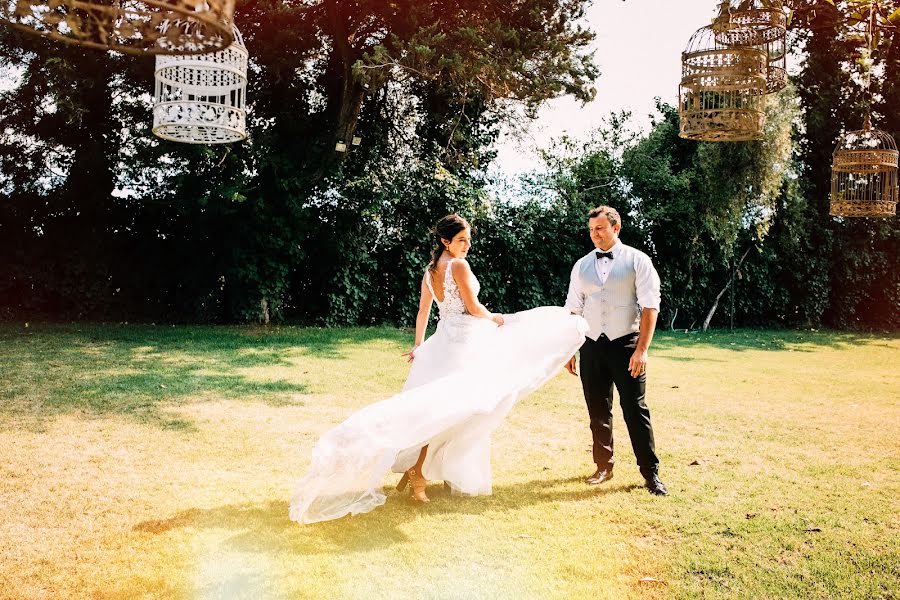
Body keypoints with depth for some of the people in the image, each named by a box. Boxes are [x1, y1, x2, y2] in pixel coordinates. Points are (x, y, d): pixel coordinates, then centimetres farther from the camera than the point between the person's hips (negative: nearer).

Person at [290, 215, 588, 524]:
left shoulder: (430, 270, 12)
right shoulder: (458, 265, -13)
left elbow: (423, 311, 15)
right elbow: (474, 307, -14)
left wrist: (418, 344, 20)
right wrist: (494, 317, 5)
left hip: (443, 338, 8)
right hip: (464, 339, -8)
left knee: (440, 406, 14)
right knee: (449, 408, -4)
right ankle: (418, 472, -5)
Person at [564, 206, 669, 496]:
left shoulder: (637, 260, -2)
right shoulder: (582, 265, 9)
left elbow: (650, 306, -7)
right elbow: (573, 310, 11)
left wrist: (642, 349, -15)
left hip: (626, 344, -4)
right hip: (592, 345, 4)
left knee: (635, 410, -3)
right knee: (598, 411, 11)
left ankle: (651, 474, 9)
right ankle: (603, 466, 27)